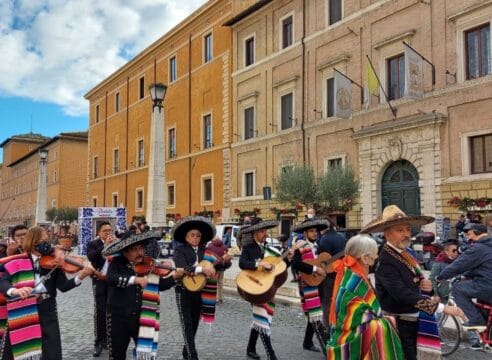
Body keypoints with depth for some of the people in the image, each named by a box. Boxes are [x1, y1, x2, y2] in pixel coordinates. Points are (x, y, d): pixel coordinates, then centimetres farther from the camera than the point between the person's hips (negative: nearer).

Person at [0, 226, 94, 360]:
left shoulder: (52, 262, 1)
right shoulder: (17, 262, -2)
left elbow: (63, 286, -7)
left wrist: (81, 276, -24)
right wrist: (15, 290, -35)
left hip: (47, 314, 1)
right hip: (20, 313, -1)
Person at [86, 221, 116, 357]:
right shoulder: (93, 244, 1)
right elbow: (91, 257, -18)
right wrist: (105, 245, -22)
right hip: (100, 281, -3)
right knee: (100, 312, -5)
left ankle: (108, 339, 19)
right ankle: (98, 342, 3)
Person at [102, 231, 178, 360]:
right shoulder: (117, 263, -7)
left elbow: (160, 285, 4)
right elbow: (110, 278, -26)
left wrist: (175, 276, -12)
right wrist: (134, 279, -38)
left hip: (141, 318, 2)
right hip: (119, 318, -2)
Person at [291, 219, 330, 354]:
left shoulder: (317, 247, 14)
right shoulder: (300, 247, -11)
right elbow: (295, 264, -26)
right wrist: (315, 269, -26)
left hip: (319, 283, 8)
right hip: (307, 284, -8)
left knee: (313, 315, 15)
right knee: (316, 317, -9)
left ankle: (307, 343, 29)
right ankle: (327, 348, -9)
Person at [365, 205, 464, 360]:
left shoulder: (407, 253, 7)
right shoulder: (385, 261, -21)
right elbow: (403, 294, -31)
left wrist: (427, 287, -6)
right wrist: (443, 308, -33)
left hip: (413, 323, 8)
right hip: (398, 327, -8)